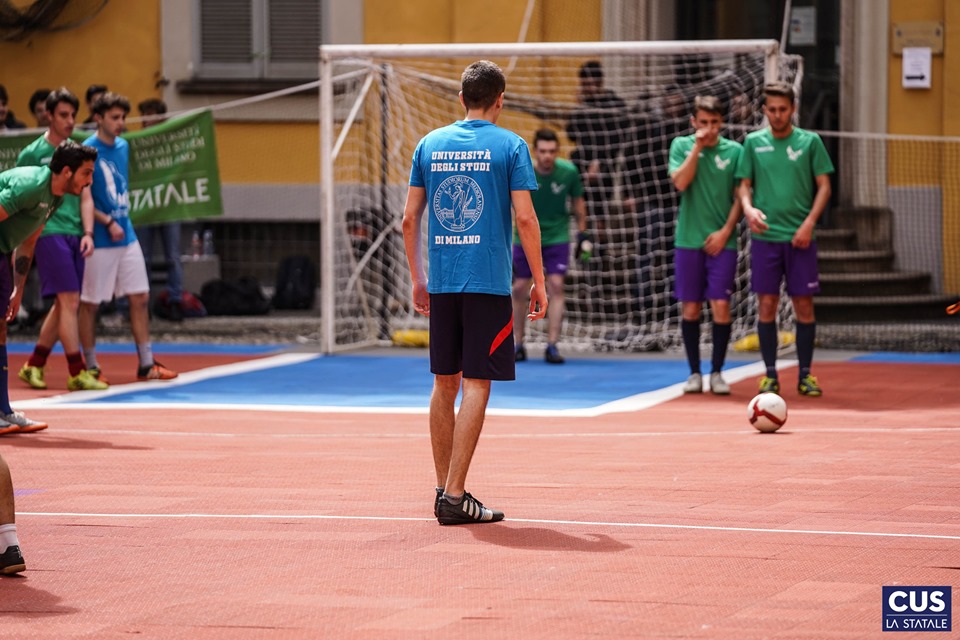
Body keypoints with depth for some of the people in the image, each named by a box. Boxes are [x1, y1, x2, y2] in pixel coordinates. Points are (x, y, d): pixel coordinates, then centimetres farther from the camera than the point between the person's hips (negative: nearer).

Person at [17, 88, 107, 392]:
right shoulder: (32, 154, -1)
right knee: (69, 301, -11)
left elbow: (85, 198, 13)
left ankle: (34, 365, 20)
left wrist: (87, 233, -1)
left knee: (63, 304, 9)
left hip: (74, 235, 6)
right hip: (49, 233, -6)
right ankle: (77, 373, -9)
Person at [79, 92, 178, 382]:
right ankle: (90, 367, 11)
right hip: (99, 240, -7)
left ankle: (147, 364, 12)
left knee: (139, 297, 6)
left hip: (126, 236, 7)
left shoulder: (123, 146, 10)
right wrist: (108, 223, -18)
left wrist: (122, 220, 16)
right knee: (90, 303, 3)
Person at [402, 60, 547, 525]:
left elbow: (409, 218, 9)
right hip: (488, 282, -4)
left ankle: (444, 489, 18)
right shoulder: (510, 146, -3)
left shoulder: (430, 144, 9)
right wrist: (539, 282, 0)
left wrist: (417, 279, 17)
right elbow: (525, 218, -8)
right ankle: (454, 496, -8)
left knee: (445, 385, 13)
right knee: (476, 386, -3)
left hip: (441, 283, 4)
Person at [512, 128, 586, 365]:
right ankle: (517, 345, 17)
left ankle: (552, 346, -8)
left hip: (557, 237, 0)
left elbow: (577, 202, 2)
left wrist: (582, 233, 4)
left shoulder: (569, 172, -14)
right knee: (519, 289, 2)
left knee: (556, 286, -11)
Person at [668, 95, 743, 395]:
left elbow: (739, 197, 3)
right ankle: (694, 373, 13)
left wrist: (725, 231, -7)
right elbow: (680, 182, -11)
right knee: (690, 308, 3)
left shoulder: (734, 151, 2)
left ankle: (717, 372, 4)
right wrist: (697, 147, -13)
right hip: (688, 240, 1)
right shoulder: (681, 145, 4)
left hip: (721, 242, -1)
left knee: (721, 306, -7)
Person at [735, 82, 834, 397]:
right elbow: (744, 184, 7)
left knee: (804, 306, 1)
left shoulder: (809, 142, 3)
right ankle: (770, 375, 9)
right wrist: (748, 208, -14)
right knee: (766, 306, 0)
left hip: (800, 238, -1)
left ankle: (805, 374, 10)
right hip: (765, 237, 1)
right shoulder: (753, 142, 6)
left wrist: (809, 222, -9)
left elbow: (824, 185, 3)